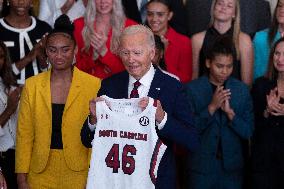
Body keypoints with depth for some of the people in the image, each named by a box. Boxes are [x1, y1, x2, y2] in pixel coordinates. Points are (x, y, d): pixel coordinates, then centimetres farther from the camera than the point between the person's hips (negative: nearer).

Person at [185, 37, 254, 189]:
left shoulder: (242, 89, 1)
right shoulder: (192, 89, -6)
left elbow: (248, 132, -1)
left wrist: (230, 111, -17)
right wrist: (211, 107, -20)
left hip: (232, 166, 2)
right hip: (202, 165, -2)